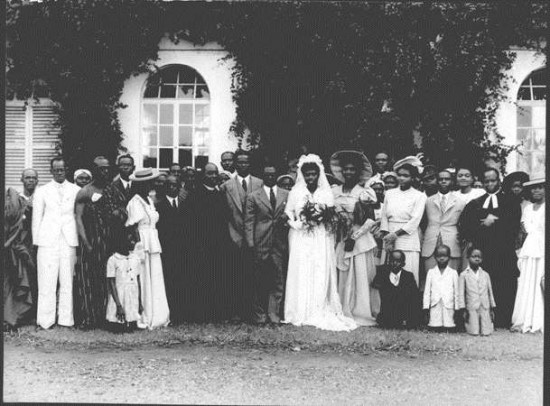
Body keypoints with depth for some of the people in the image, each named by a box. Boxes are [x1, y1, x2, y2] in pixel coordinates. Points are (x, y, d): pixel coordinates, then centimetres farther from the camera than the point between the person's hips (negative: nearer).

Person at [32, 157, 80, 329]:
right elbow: (36, 218, 10)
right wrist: (36, 242, 3)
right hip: (47, 241, -1)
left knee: (67, 280, 1)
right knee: (47, 281, -3)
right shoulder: (42, 192, 10)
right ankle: (46, 320, 2)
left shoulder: (76, 191, 10)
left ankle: (66, 318, 8)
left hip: (69, 240, 1)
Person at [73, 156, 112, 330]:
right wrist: (87, 244, -14)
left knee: (105, 281, 4)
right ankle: (86, 319, 2)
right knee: (88, 280, -2)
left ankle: (102, 317, 10)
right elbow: (78, 218, -7)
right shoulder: (85, 192, 0)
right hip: (90, 242, -4)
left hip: (109, 242, 4)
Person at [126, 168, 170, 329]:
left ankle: (155, 317, 15)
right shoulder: (135, 202, -10)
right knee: (143, 281, -6)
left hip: (153, 244, 8)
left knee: (154, 281, 9)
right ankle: (143, 319, -1)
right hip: (141, 243, -8)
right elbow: (131, 226, -13)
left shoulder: (149, 200, 15)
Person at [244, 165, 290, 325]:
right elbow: (248, 222, 3)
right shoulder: (253, 197, 6)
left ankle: (274, 314, 9)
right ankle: (259, 316, 11)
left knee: (278, 281, 2)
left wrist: (287, 217, -8)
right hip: (261, 244, -2)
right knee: (260, 282, 2)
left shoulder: (287, 195, 12)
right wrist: (250, 243, -6)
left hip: (280, 243, 2)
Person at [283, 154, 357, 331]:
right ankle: (302, 314, -3)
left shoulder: (327, 193, 11)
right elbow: (288, 213, 8)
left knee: (321, 275, -5)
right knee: (302, 274, -5)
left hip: (321, 240, 1)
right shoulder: (296, 192, 9)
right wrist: (296, 223, -10)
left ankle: (322, 312, -3)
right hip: (301, 240, -1)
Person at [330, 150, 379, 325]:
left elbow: (371, 219, -8)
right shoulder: (335, 191, 9)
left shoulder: (363, 193, -3)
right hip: (340, 241, 4)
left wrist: (355, 237, -13)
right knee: (342, 277, 3)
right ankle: (344, 313, 9)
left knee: (361, 276, -3)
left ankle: (363, 314, 4)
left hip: (360, 240, -4)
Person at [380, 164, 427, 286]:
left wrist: (396, 234, -10)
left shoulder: (419, 196, 2)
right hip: (389, 240, 3)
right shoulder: (389, 193, 14)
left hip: (408, 240, -3)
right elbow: (384, 217, 10)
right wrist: (387, 236, -4)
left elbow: (415, 221, -5)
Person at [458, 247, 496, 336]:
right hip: (472, 308, -2)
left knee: (486, 332, -6)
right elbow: (461, 293, 1)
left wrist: (492, 308, 12)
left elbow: (490, 291, 16)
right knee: (474, 333, -9)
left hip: (485, 308, 2)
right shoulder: (464, 275, 3)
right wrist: (463, 310, -5)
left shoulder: (485, 275, 12)